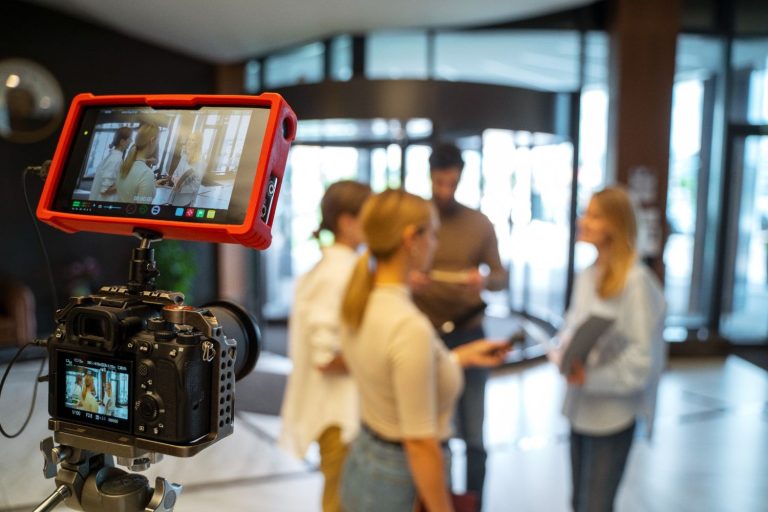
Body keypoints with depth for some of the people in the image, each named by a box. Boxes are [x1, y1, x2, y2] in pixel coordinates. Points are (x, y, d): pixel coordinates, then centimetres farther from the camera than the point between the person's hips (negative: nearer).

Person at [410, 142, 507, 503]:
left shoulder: (480, 224, 2)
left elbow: (501, 276, 5)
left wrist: (485, 280, -18)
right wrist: (407, 280, -22)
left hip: (468, 337, 1)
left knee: (473, 438, 9)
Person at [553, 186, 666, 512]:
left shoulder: (636, 281, -18)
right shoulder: (587, 275, 5)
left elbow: (643, 359, -18)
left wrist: (591, 378, -20)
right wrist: (562, 353, -4)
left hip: (612, 417, -7)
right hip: (580, 408, 7)